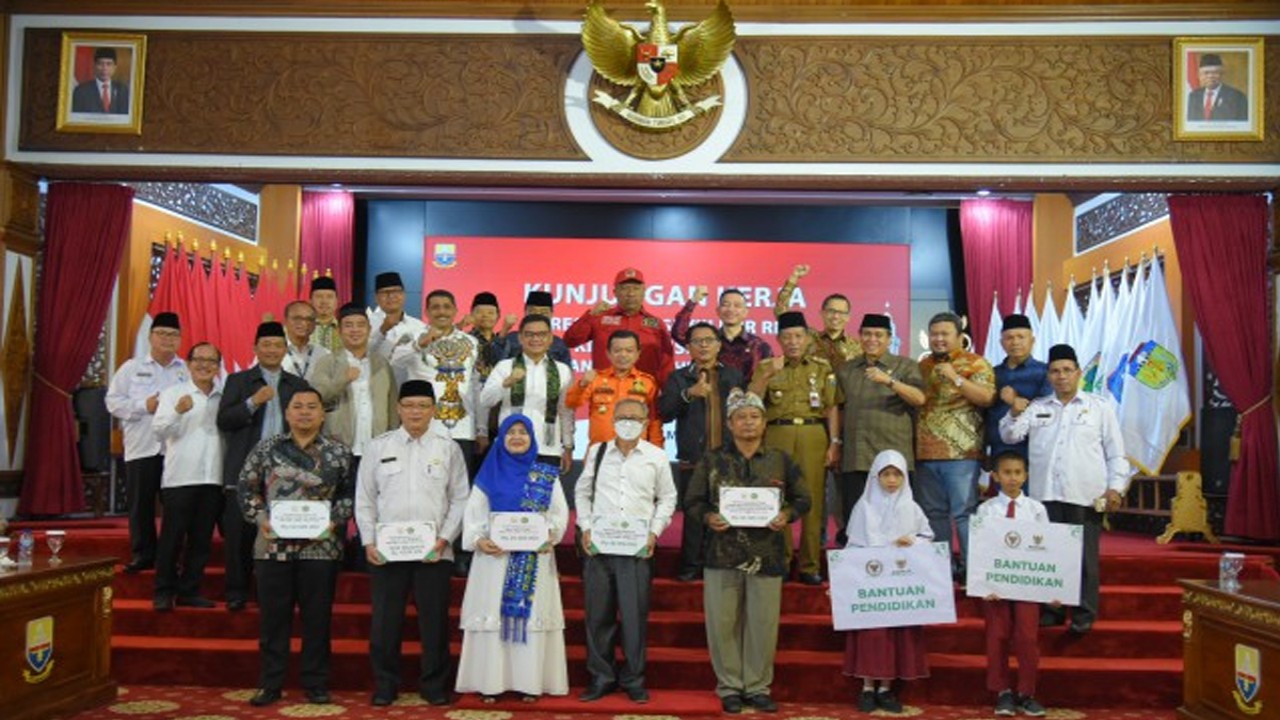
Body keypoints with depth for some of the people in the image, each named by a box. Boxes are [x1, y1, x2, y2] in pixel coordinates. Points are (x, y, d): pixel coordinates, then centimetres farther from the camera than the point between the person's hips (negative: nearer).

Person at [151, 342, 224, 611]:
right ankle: (163, 592, 11)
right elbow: (159, 429, -8)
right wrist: (178, 411, -27)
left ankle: (189, 591, 17)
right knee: (172, 537, 1)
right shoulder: (173, 393, 3)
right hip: (179, 477, -3)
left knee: (202, 538, 8)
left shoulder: (223, 397, 12)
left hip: (212, 478, 3)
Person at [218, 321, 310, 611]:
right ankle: (237, 592, 12)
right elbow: (223, 421, -1)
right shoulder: (238, 381, 9)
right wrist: (253, 402, -14)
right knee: (239, 534, 0)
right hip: (244, 470, -1)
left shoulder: (298, 385, 14)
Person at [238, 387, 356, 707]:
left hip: (319, 548, -1)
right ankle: (270, 684, 18)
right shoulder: (267, 448, 5)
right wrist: (260, 518, -5)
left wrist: (334, 521, -9)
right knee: (273, 617, 7)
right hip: (273, 546, 1)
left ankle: (316, 684, 17)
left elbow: (349, 493, 4)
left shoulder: (338, 452, 3)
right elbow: (247, 486, 8)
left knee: (317, 618, 5)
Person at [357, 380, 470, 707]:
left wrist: (444, 539, -7)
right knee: (385, 621, 5)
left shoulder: (448, 448, 5)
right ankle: (385, 685, 20)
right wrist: (369, 541, -2)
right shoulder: (378, 446, 6)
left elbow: (460, 499, 3)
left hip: (434, 552, 0)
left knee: (434, 621, 5)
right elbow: (365, 499, 6)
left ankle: (434, 685, 18)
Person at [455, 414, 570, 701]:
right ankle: (491, 682, 7)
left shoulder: (547, 475, 8)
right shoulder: (488, 474, 7)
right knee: (493, 615, 0)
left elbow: (560, 512, 4)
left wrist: (551, 535, -15)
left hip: (535, 557, 0)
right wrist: (479, 540, -15)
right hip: (495, 556, 0)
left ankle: (530, 682, 7)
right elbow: (473, 513, 3)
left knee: (533, 614, 0)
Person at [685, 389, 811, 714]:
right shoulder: (712, 460, 5)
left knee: (763, 623, 5)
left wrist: (787, 515, -7)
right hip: (723, 551, 0)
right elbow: (692, 502, 7)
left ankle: (758, 686, 21)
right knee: (723, 623, 3)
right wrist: (709, 517, -13)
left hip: (767, 554, 1)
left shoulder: (780, 461, 7)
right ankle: (729, 687, 18)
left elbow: (802, 499, 13)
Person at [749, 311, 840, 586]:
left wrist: (834, 442, -1)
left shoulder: (822, 367, 11)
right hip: (777, 436, 0)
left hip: (814, 436, 0)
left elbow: (832, 407, 7)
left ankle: (810, 565, 9)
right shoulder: (766, 368, 10)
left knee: (813, 501, 0)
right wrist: (768, 374, -13)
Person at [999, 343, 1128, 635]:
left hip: (1086, 496, -2)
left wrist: (1116, 487, -1)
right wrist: (1015, 412, -11)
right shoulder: (1036, 408, 16)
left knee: (1084, 556, -1)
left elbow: (1115, 451, 8)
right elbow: (1009, 435, 8)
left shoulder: (1100, 406, 11)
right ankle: (1051, 609, 12)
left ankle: (1084, 613, 6)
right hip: (1045, 494, 2)